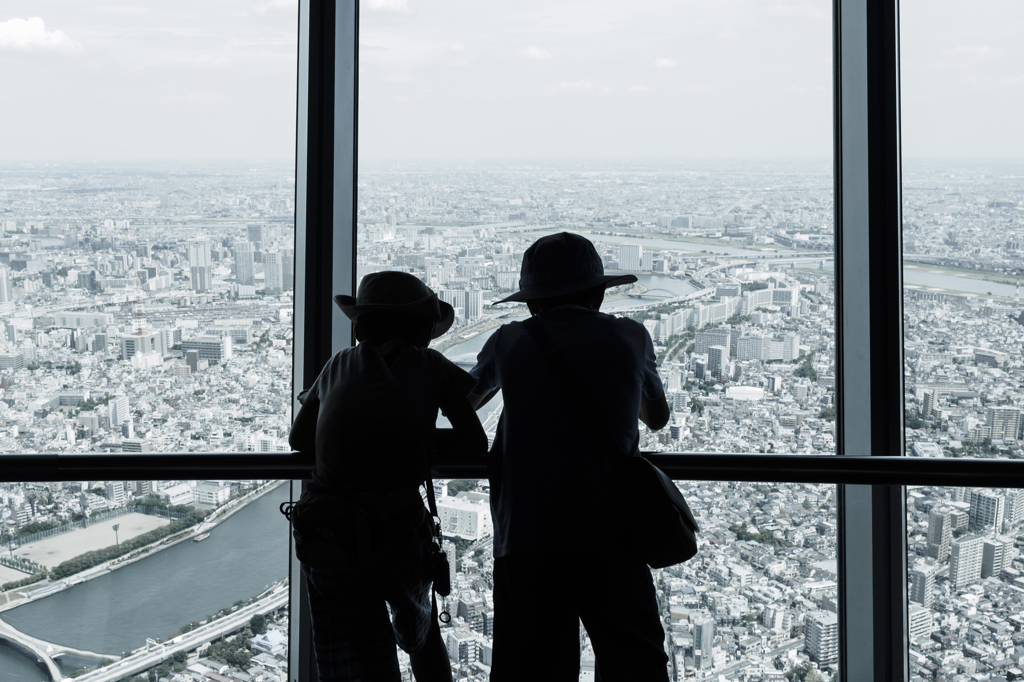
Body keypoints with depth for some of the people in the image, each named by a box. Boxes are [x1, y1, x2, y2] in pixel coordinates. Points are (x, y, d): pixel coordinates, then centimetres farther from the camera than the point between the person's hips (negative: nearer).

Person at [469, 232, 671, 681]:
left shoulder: (510, 343, 8)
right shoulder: (629, 337, 7)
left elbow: (464, 403, 30)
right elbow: (657, 418, 26)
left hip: (524, 542, 1)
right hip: (608, 541, -1)